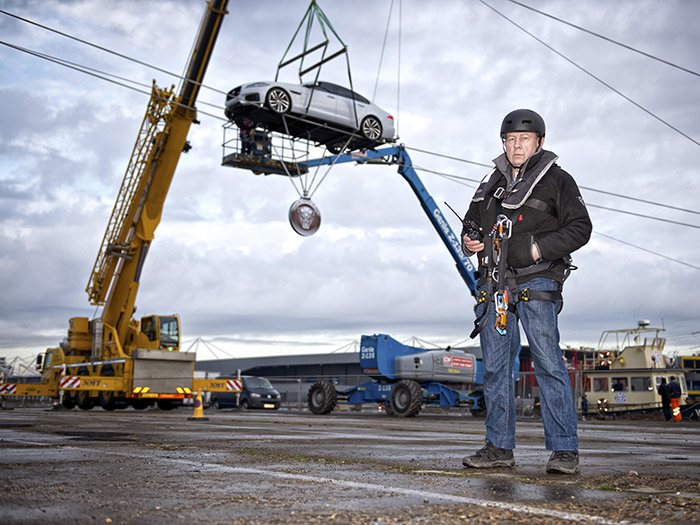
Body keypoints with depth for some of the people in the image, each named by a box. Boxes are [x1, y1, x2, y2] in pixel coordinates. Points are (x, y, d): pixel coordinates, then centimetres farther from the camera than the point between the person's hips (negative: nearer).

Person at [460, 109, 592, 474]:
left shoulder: (557, 180, 5)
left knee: (548, 363, -10)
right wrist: (469, 239, 5)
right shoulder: (492, 182, 20)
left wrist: (537, 248, -14)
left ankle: (564, 449, -3)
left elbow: (580, 228, -2)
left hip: (536, 282, -5)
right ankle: (500, 447, 13)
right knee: (495, 366, 5)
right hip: (494, 284, 5)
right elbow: (472, 221, 29)